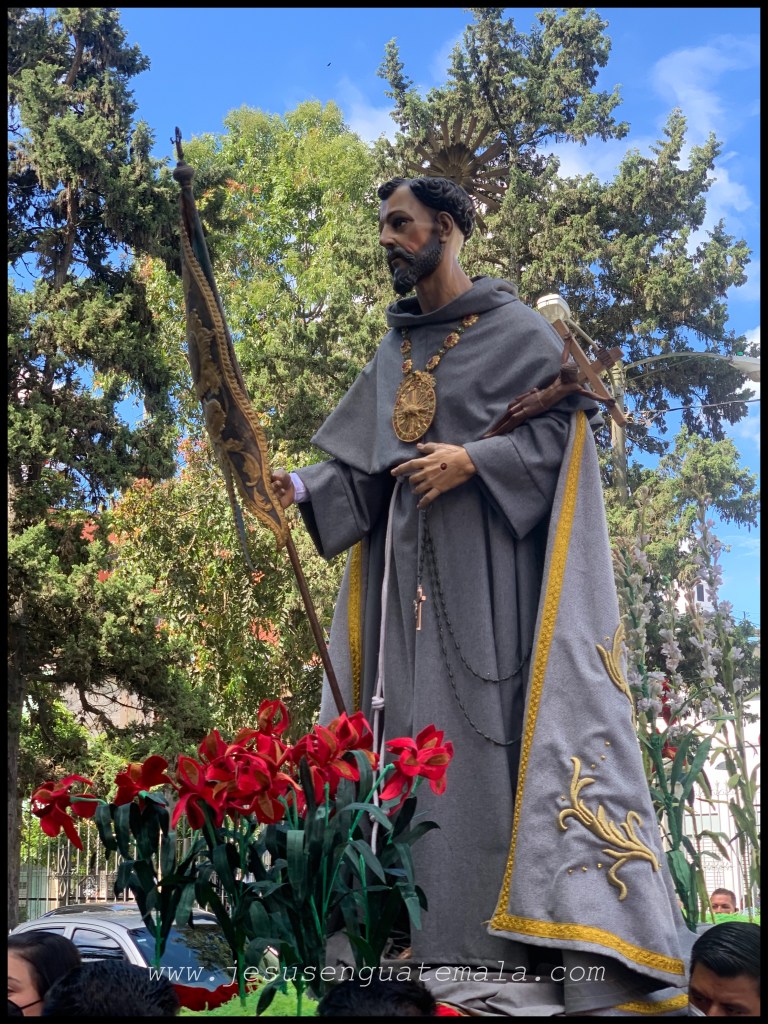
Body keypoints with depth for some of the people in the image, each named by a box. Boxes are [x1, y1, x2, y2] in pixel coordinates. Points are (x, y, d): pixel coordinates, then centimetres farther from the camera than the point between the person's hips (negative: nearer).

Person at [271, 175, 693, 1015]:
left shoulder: (513, 329, 1)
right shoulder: (394, 353, 19)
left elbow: (570, 420, -8)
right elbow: (362, 463, 14)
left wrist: (473, 459, -18)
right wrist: (301, 489, -3)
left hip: (487, 561, -6)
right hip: (406, 563, 6)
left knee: (493, 719, -11)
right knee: (419, 728, 1)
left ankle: (527, 945, -6)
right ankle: (449, 943, 5)